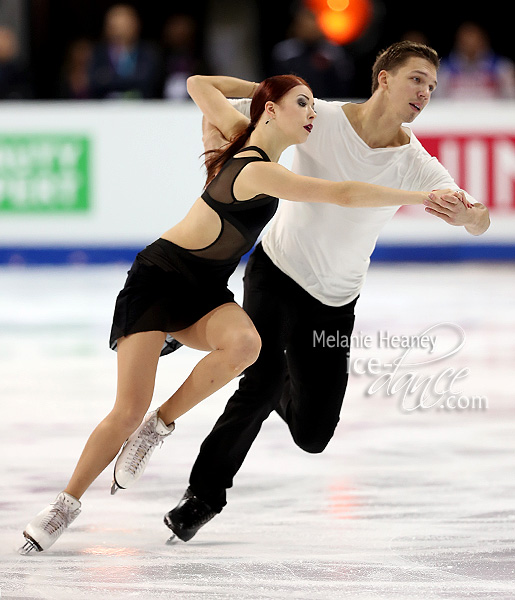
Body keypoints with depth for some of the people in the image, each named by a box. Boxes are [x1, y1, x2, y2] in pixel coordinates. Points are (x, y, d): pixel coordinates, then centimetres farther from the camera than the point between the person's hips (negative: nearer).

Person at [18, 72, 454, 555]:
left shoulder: (243, 134, 5)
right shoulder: (258, 171, -21)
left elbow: (198, 85, 19)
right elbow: (343, 194, -25)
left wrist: (257, 87, 23)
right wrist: (422, 197, -21)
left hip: (204, 294, 8)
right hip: (160, 276, -8)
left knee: (244, 342, -27)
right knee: (130, 409, -16)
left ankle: (160, 425, -9)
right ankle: (66, 504, 3)